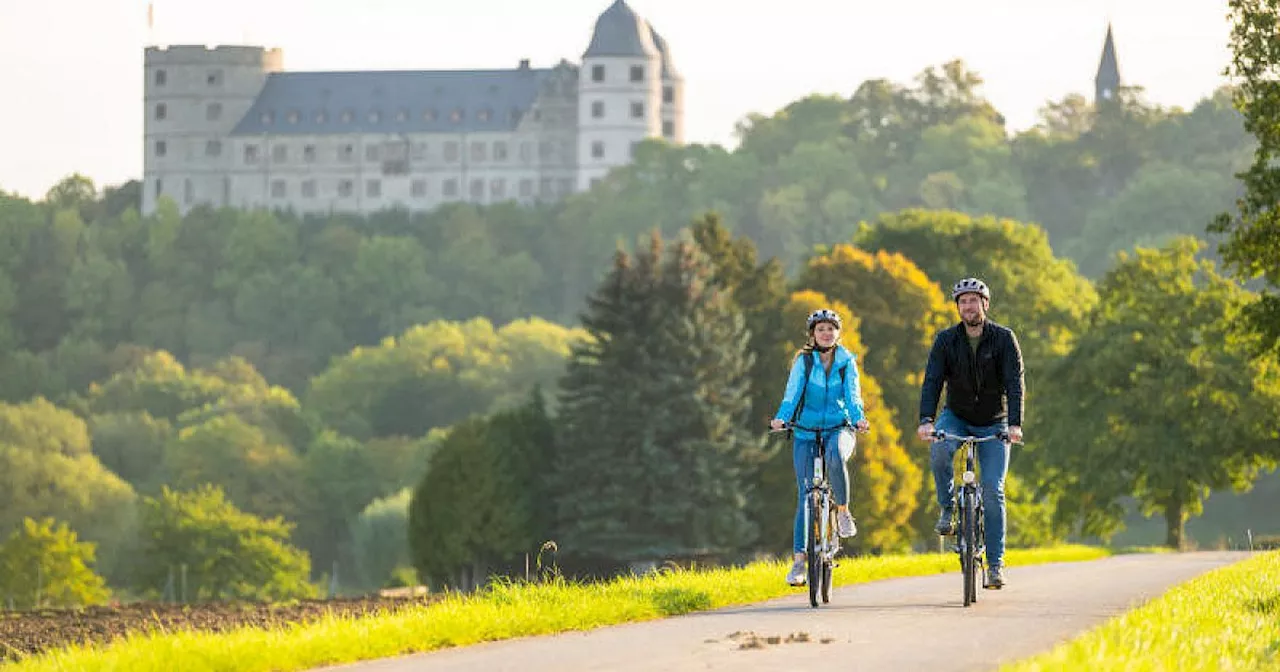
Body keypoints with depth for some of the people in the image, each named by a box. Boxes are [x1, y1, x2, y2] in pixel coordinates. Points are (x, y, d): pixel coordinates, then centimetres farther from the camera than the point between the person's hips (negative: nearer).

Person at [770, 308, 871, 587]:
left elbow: (852, 395, -7)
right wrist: (781, 418, -29)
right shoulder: (803, 361, 1)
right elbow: (792, 393, -10)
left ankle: (843, 510, -13)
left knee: (835, 456, -37)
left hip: (838, 428, -1)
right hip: (806, 431, 1)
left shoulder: (847, 362, 3)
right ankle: (799, 560, -6)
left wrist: (859, 418, -28)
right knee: (805, 492, -8)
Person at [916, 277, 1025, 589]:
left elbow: (1014, 382, -20)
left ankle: (996, 563, -4)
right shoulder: (946, 340, -9)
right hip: (956, 417, 1)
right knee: (939, 449, -33)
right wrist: (926, 420, -35)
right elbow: (932, 381, -18)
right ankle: (947, 510, -13)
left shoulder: (1003, 338, -12)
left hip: (993, 423, -1)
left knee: (993, 491, -10)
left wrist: (1014, 424, -35)